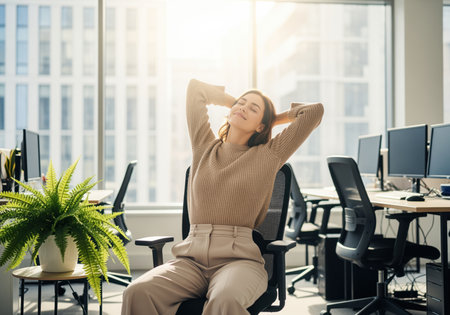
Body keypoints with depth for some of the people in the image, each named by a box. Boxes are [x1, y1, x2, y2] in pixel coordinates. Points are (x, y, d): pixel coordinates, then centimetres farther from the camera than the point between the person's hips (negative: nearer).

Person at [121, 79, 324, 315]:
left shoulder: (268, 156, 11)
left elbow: (315, 111, 11)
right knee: (137, 293, -27)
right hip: (191, 258, 3)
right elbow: (195, 88, 29)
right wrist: (233, 101, 33)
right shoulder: (204, 147, 19)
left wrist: (273, 118, 22)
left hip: (238, 258, -2)